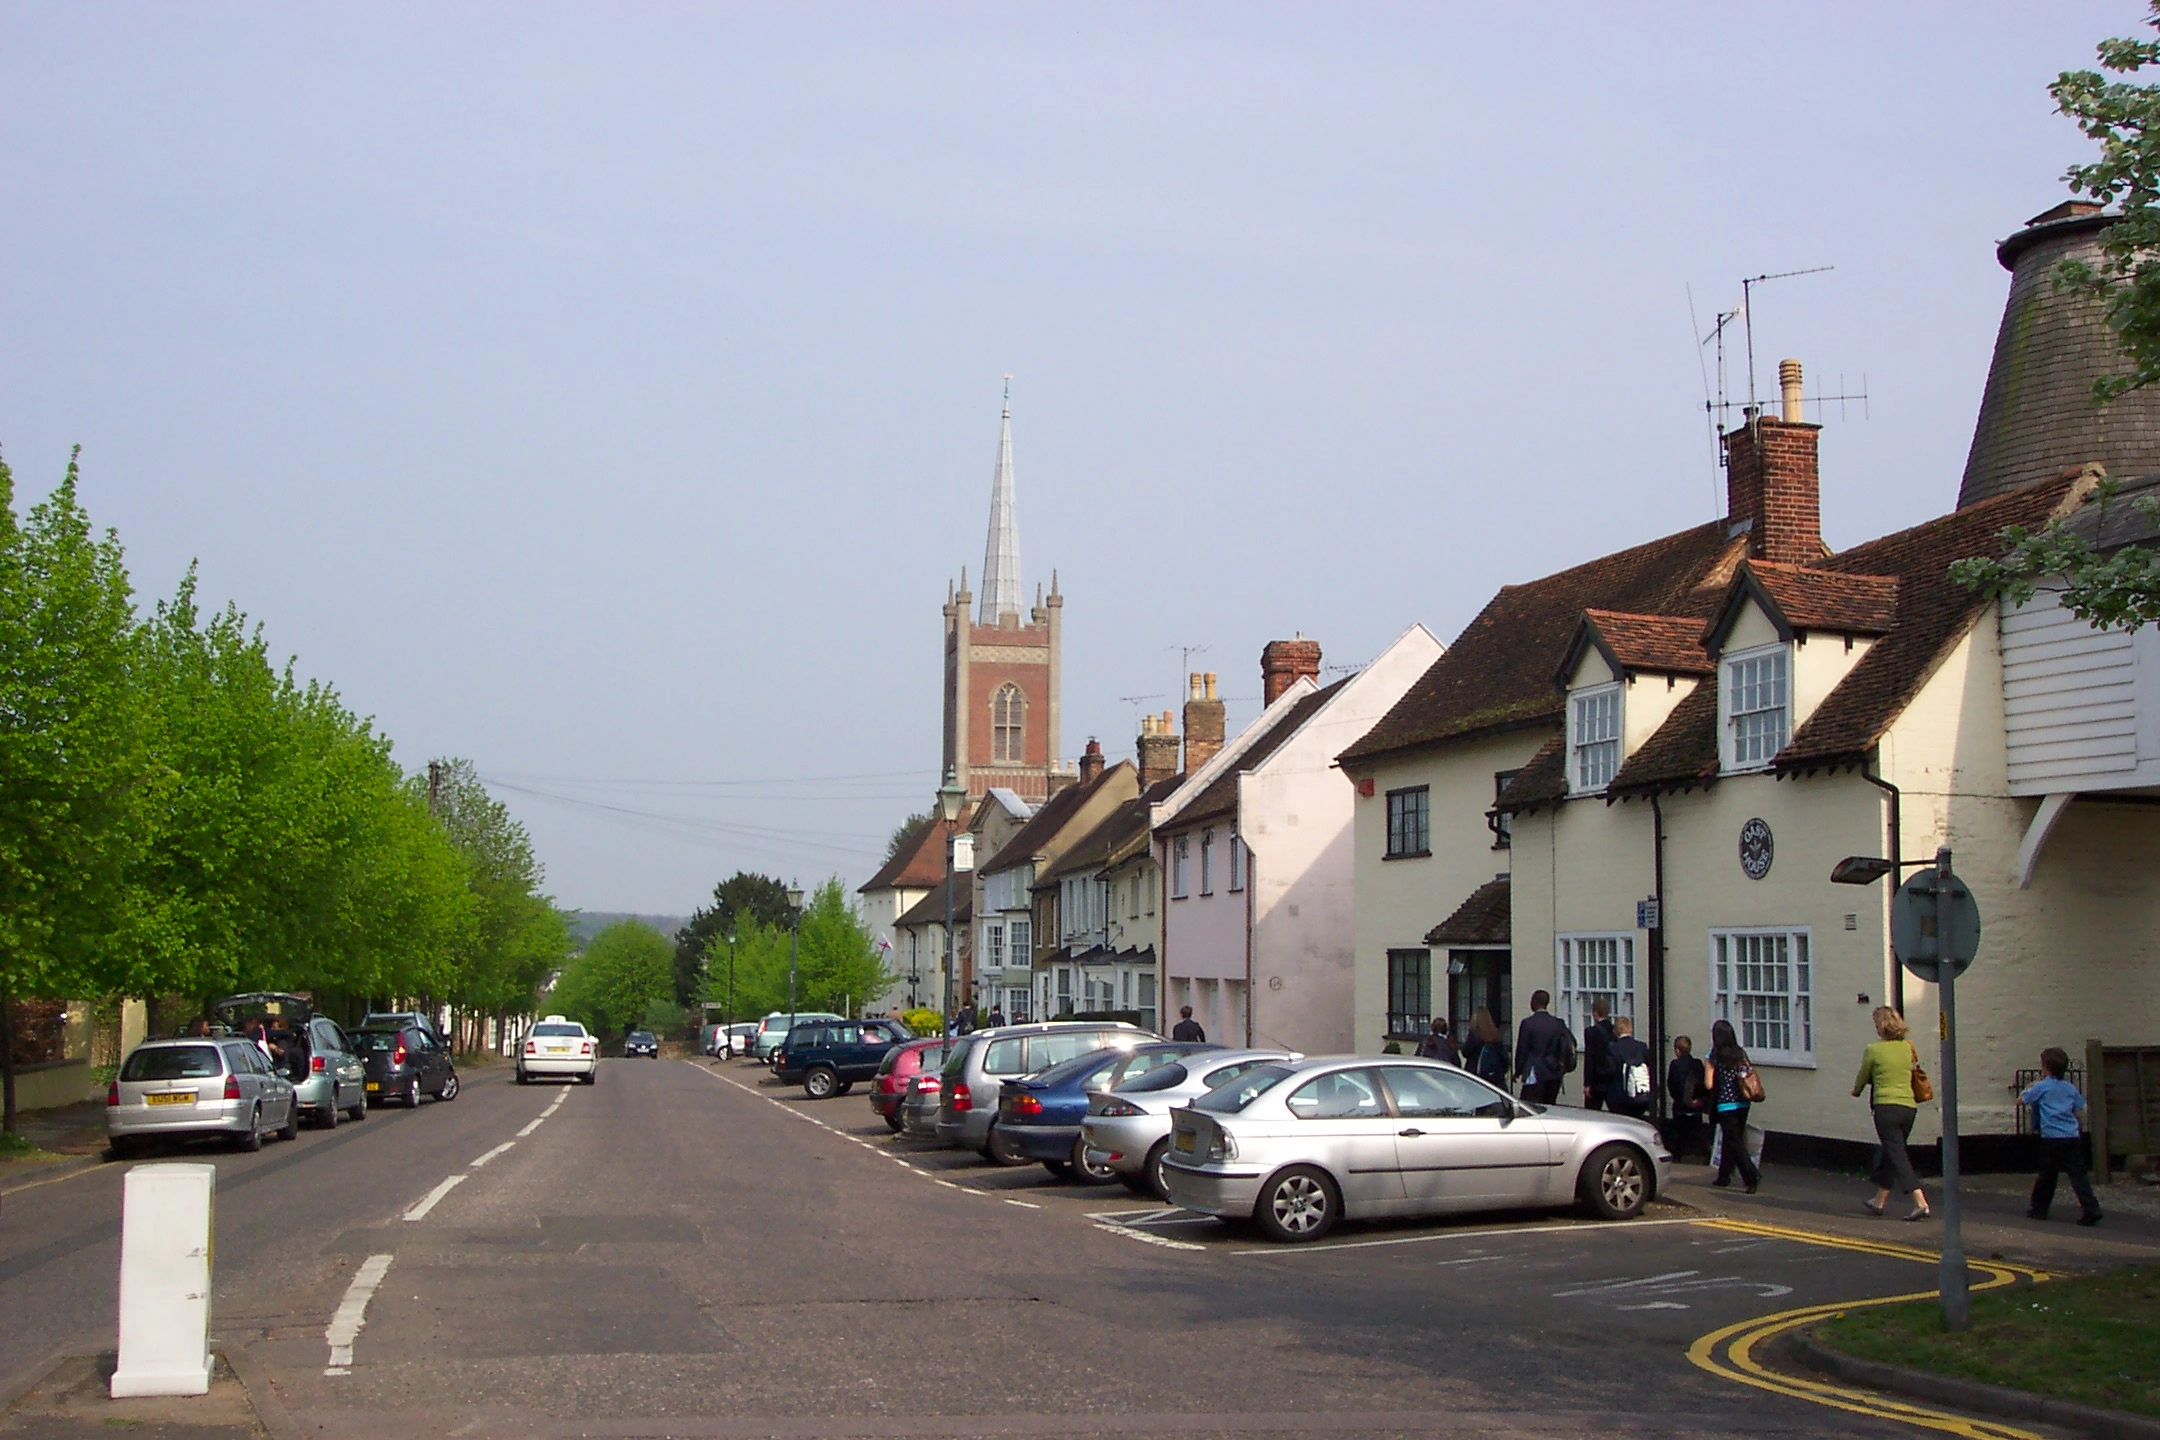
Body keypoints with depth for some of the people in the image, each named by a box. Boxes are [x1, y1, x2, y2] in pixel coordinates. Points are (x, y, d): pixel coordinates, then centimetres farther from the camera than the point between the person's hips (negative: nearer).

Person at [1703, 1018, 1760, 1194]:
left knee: (1735, 1142, -3)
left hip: (1725, 1105, -5)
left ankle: (1752, 1176, -17)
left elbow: (1709, 1084, -12)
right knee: (1730, 1139, 18)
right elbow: (1750, 1074, 4)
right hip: (1742, 1103, 5)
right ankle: (1724, 1176, 28)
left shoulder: (1714, 1057, -9)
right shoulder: (1741, 1054, 2)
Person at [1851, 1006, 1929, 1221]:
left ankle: (1921, 1203, -18)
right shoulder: (1908, 1048, 7)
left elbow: (1862, 1077, 7)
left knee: (1897, 1155, -6)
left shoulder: (1873, 1050, -7)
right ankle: (1879, 1201, 31)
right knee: (1890, 1154, 19)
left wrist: (1856, 1091, 29)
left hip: (1886, 1107, -6)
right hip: (1909, 1105, 6)